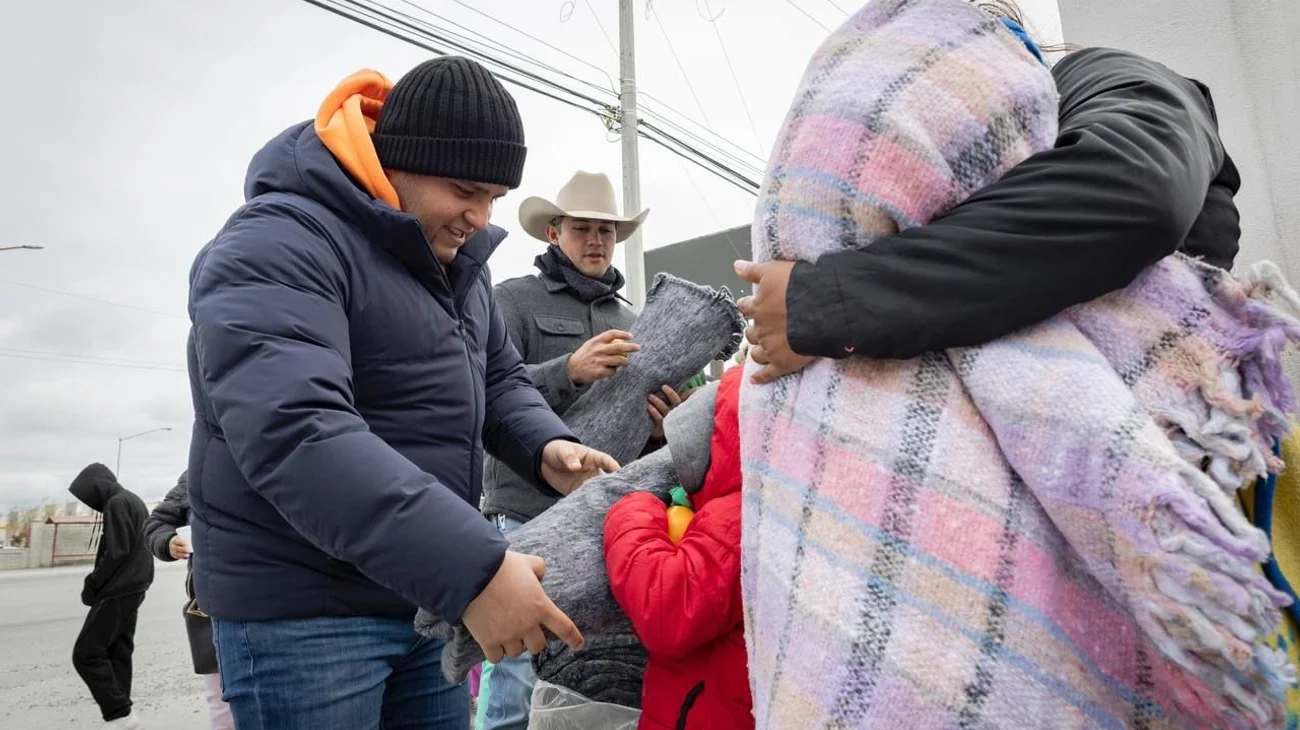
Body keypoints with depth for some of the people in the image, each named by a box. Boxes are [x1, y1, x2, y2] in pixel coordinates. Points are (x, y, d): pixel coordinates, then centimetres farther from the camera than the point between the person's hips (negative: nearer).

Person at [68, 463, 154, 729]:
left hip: (117, 592, -10)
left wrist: (92, 585, -9)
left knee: (85, 655, -5)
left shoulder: (116, 503, -13)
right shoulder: (133, 501, 17)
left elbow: (117, 553, -20)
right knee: (118, 653, 11)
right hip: (131, 590, 10)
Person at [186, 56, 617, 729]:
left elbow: (498, 379, 14)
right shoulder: (278, 246, -18)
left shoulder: (455, 259, 9)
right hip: (301, 610, -7)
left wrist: (545, 448, -9)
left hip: (430, 595, 8)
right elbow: (292, 433, -32)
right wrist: (472, 569, -37)